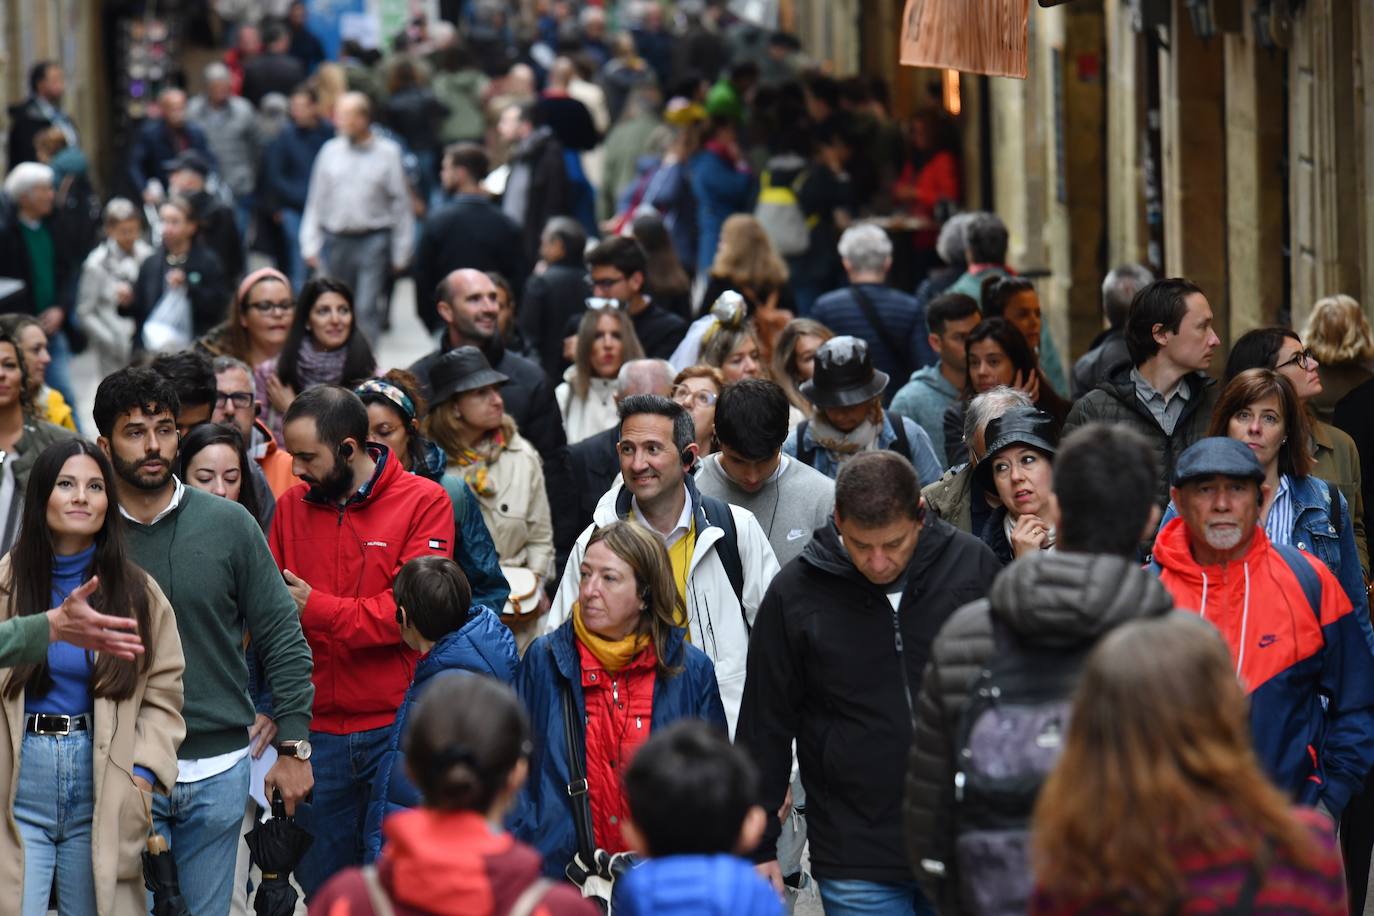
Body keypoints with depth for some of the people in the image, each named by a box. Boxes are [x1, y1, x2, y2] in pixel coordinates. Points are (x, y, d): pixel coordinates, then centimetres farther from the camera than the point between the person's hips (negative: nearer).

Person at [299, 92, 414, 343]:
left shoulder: (388, 152, -2)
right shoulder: (330, 150, 6)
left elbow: (401, 204, 0)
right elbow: (316, 201, 11)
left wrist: (401, 251, -1)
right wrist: (310, 244, 7)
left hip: (372, 240, -3)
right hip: (336, 240, 3)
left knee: (367, 308, -9)